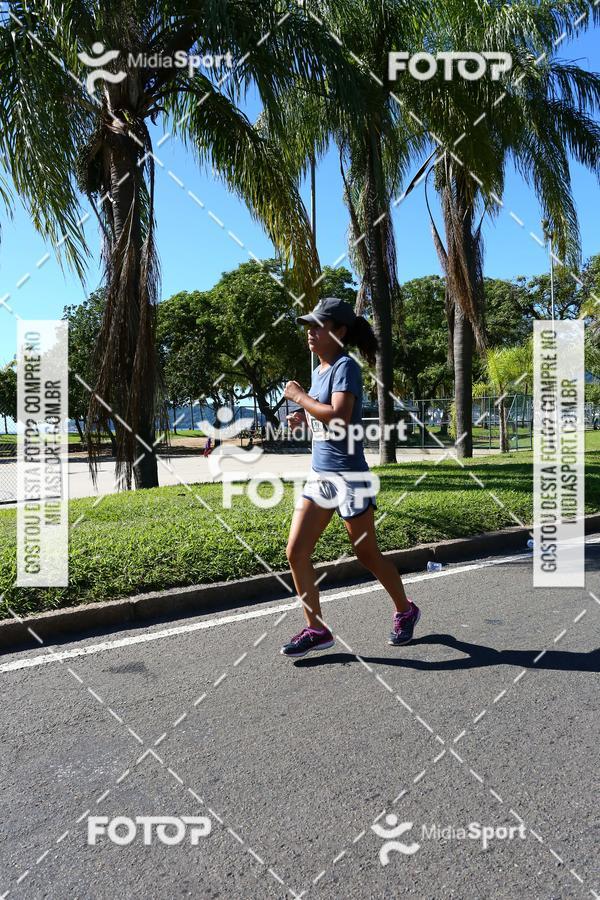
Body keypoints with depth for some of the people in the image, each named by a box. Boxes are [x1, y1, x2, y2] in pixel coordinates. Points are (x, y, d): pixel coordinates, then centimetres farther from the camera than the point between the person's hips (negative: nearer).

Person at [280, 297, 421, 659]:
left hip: (348, 476, -8)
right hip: (319, 475, 8)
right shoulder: (319, 370, 13)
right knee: (296, 552, 1)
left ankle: (406, 611, 32)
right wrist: (304, 416, 6)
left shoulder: (345, 367, -13)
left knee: (368, 554, 7)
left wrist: (300, 397, -17)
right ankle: (316, 629, 14)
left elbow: (339, 418, -28)